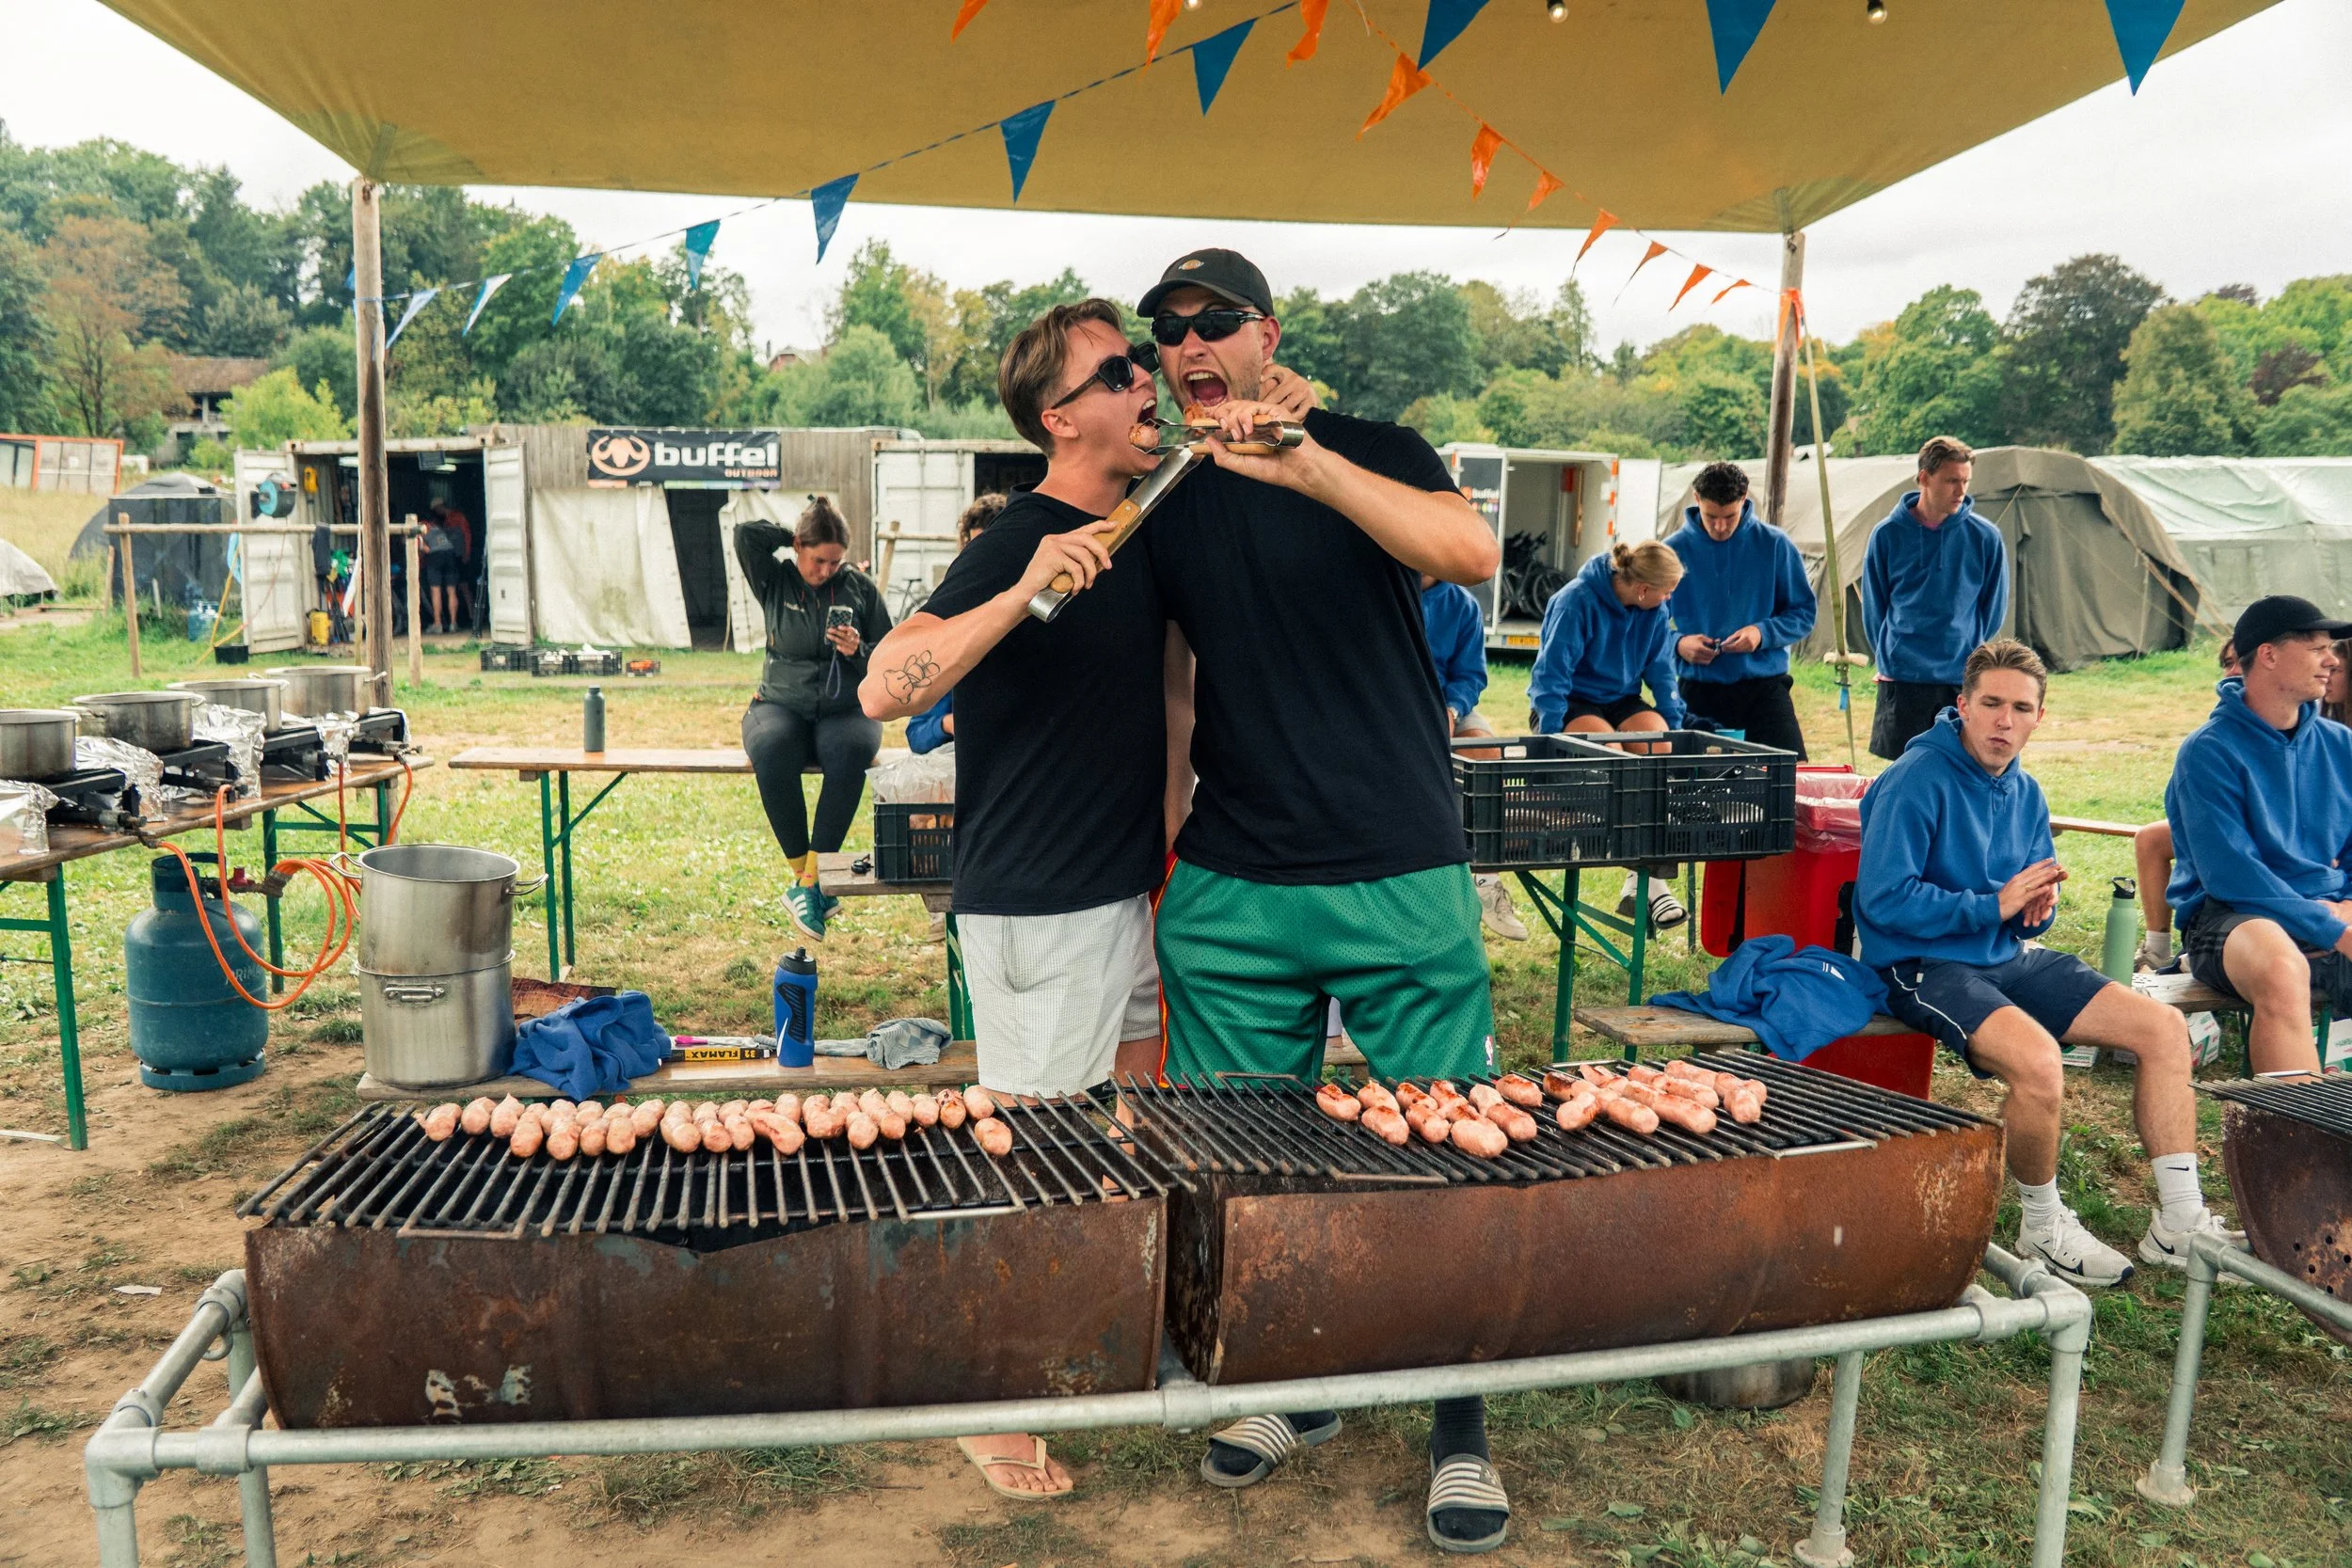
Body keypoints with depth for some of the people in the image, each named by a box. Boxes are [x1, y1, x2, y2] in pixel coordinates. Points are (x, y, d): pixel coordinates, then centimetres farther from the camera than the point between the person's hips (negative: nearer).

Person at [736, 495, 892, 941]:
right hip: (782, 705, 0)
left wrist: (860, 651, -12)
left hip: (846, 710, 0)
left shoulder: (860, 588, 7)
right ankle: (801, 870, -24)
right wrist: (794, 534, 3)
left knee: (850, 753, -37)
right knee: (772, 751, -37)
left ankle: (808, 883, -31)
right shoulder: (775, 582, 8)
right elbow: (745, 534, -8)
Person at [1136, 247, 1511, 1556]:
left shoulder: (1370, 453, -1)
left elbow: (1475, 554, -22)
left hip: (1402, 882, -3)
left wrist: (1306, 464, -32)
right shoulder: (1167, 504, 10)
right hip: (1231, 895, 4)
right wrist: (1153, 865, 12)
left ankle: (1462, 1431, 20)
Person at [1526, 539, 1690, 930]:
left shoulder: (1655, 610, -1)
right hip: (1571, 702, -5)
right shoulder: (1576, 600, -19)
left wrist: (1676, 728, -4)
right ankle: (1644, 874, -26)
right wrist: (1551, 740, -24)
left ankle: (1653, 879, -24)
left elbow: (1660, 670, 6)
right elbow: (1552, 673, -18)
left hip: (1621, 699, 5)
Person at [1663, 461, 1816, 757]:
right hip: (1698, 690, 1)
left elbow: (1803, 614, 3)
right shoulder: (1674, 550, -1)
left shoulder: (1774, 544, -1)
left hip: (1764, 686, 0)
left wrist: (1763, 632, -16)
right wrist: (1678, 643, -17)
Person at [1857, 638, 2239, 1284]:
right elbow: (1883, 899, -21)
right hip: (1925, 965, -8)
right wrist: (1995, 905, -19)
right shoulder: (1916, 781, -15)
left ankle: (2179, 1221, 8)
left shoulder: (2025, 793, 10)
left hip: (2008, 958, 9)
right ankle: (2043, 1228, -7)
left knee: (2165, 1027, -1)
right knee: (2037, 1059, -33)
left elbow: (2030, 908, 19)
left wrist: (2039, 906, -6)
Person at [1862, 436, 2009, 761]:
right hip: (1902, 682, 0)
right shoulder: (1888, 534, 0)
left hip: (1963, 682, 0)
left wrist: (1964, 651, 13)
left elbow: (1993, 611, 10)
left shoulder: (1985, 537, 0)